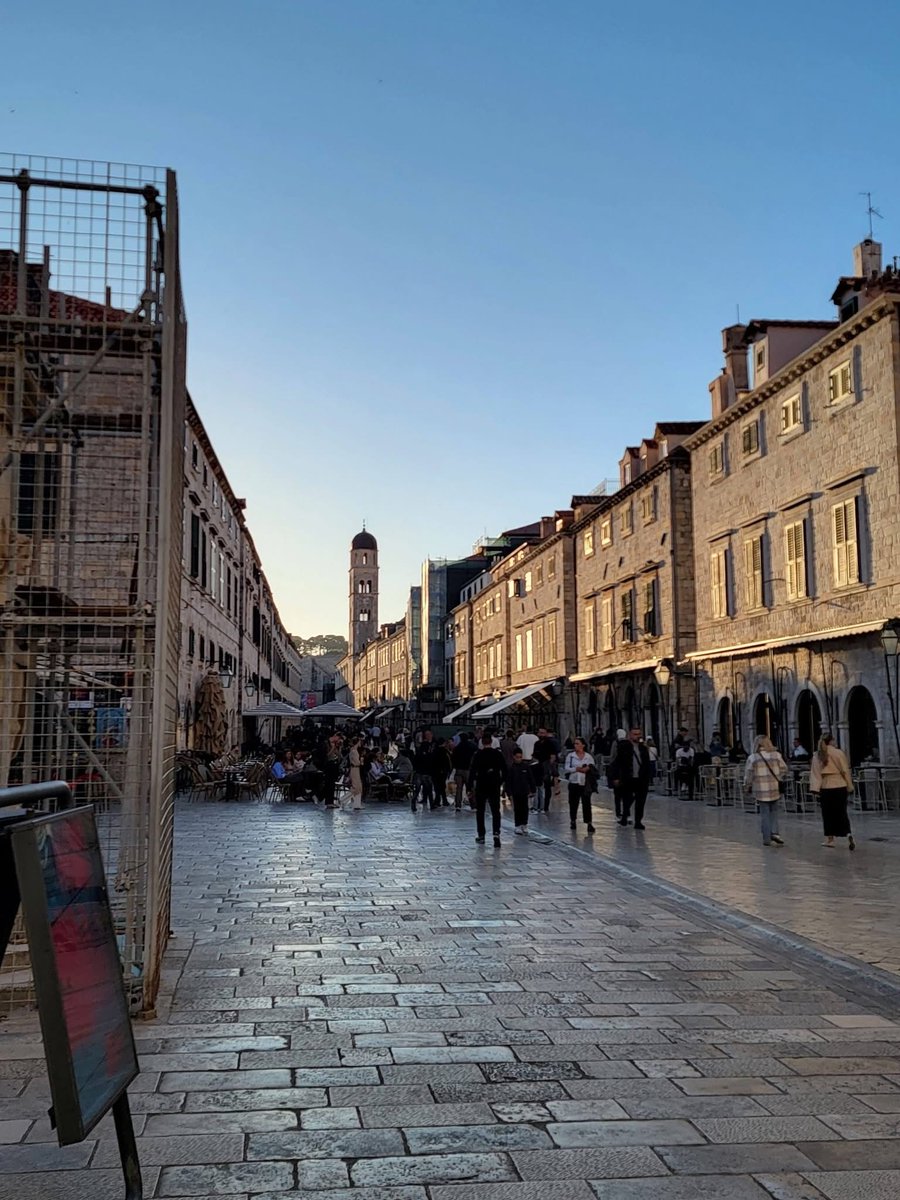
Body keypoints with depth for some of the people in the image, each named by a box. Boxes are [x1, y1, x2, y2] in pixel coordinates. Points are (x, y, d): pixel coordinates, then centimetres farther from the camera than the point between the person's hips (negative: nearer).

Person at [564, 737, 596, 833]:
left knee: (586, 802, -6)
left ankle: (589, 823, -4)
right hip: (574, 782, 1)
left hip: (585, 783, -1)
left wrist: (589, 768, -13)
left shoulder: (589, 756, 6)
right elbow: (567, 768, -2)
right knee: (573, 802, 6)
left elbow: (593, 767, 8)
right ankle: (572, 821, 25)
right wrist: (577, 769, -13)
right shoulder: (570, 755, 4)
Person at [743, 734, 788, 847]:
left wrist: (747, 787, 9)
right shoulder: (776, 755, 0)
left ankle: (767, 839, 8)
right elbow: (784, 769, 5)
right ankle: (774, 832, 1)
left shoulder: (752, 758, -5)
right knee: (774, 811, 16)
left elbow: (748, 775, -4)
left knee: (764, 814, 6)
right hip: (775, 789, 2)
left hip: (761, 790, -2)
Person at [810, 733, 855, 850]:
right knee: (842, 813, 7)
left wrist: (815, 789, -5)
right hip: (840, 787, -1)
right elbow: (846, 771, -2)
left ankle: (830, 838, 17)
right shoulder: (839, 753, -6)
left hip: (825, 787, 1)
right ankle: (848, 834, -12)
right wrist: (850, 787, 4)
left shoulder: (817, 755, 0)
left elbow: (815, 773, -4)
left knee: (827, 814, 12)